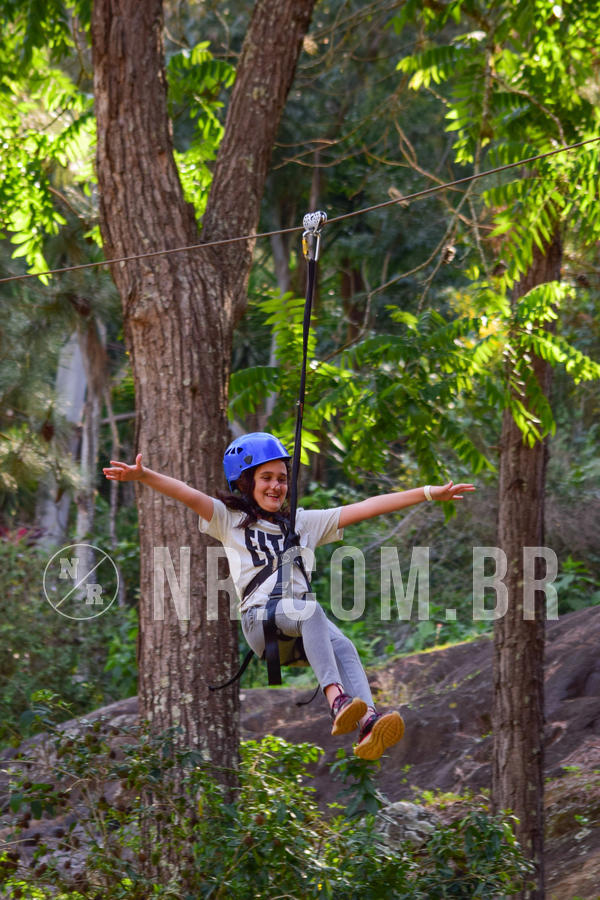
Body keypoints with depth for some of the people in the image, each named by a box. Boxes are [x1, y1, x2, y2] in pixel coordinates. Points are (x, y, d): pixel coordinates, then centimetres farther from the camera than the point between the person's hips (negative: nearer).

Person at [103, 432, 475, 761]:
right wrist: (144, 475, -20)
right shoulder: (230, 520, 17)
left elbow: (365, 508, 21)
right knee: (311, 609, -35)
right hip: (259, 620, -4)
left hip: (304, 621, 4)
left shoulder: (304, 522, 26)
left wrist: (429, 493, 16)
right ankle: (337, 700, -54)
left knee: (342, 646, -29)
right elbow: (189, 495, -2)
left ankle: (369, 724, -54)